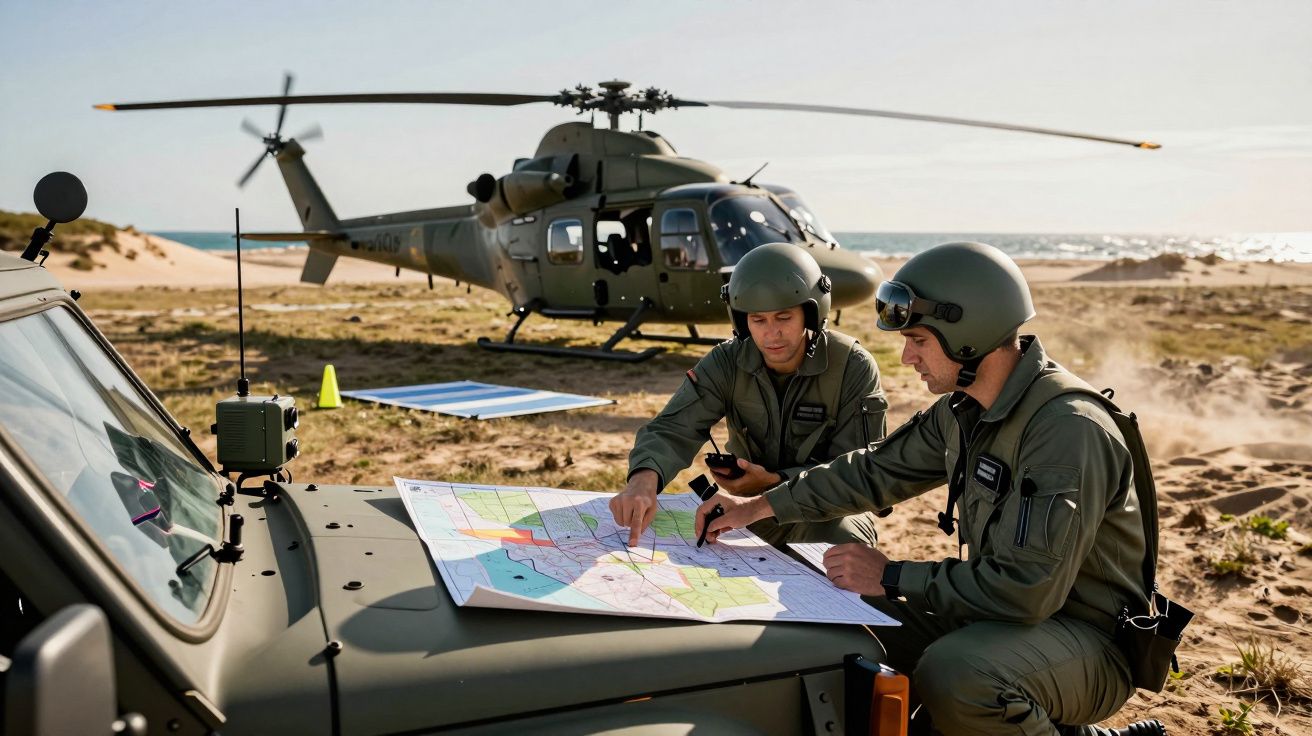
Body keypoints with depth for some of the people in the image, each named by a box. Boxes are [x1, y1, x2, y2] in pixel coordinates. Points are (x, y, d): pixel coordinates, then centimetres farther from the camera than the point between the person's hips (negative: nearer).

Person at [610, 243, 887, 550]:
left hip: (828, 514, -3)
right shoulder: (726, 363, -10)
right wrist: (644, 479, -43)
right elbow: (671, 430, -19)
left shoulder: (854, 368, -17)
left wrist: (773, 481, -28)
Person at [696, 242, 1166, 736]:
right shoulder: (964, 407, 1)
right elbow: (878, 470, 10)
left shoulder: (1069, 429, -28)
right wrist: (757, 507, 6)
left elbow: (1029, 587, -31)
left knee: (952, 675, -35)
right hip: (1003, 610, 8)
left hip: (1091, 642, -8)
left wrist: (892, 578, -23)